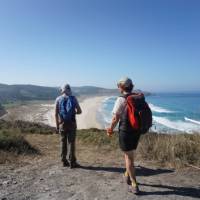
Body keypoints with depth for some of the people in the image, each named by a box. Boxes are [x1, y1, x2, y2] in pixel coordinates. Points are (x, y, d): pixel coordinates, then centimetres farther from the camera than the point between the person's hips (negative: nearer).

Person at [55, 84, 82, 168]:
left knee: (63, 142, 12)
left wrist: (57, 125, 5)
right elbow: (79, 111, -2)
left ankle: (64, 161, 18)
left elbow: (56, 114, -2)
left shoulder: (58, 99, 0)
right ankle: (72, 162, 5)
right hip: (72, 123, -1)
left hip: (62, 124, 2)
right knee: (71, 142, 3)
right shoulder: (73, 98, -2)